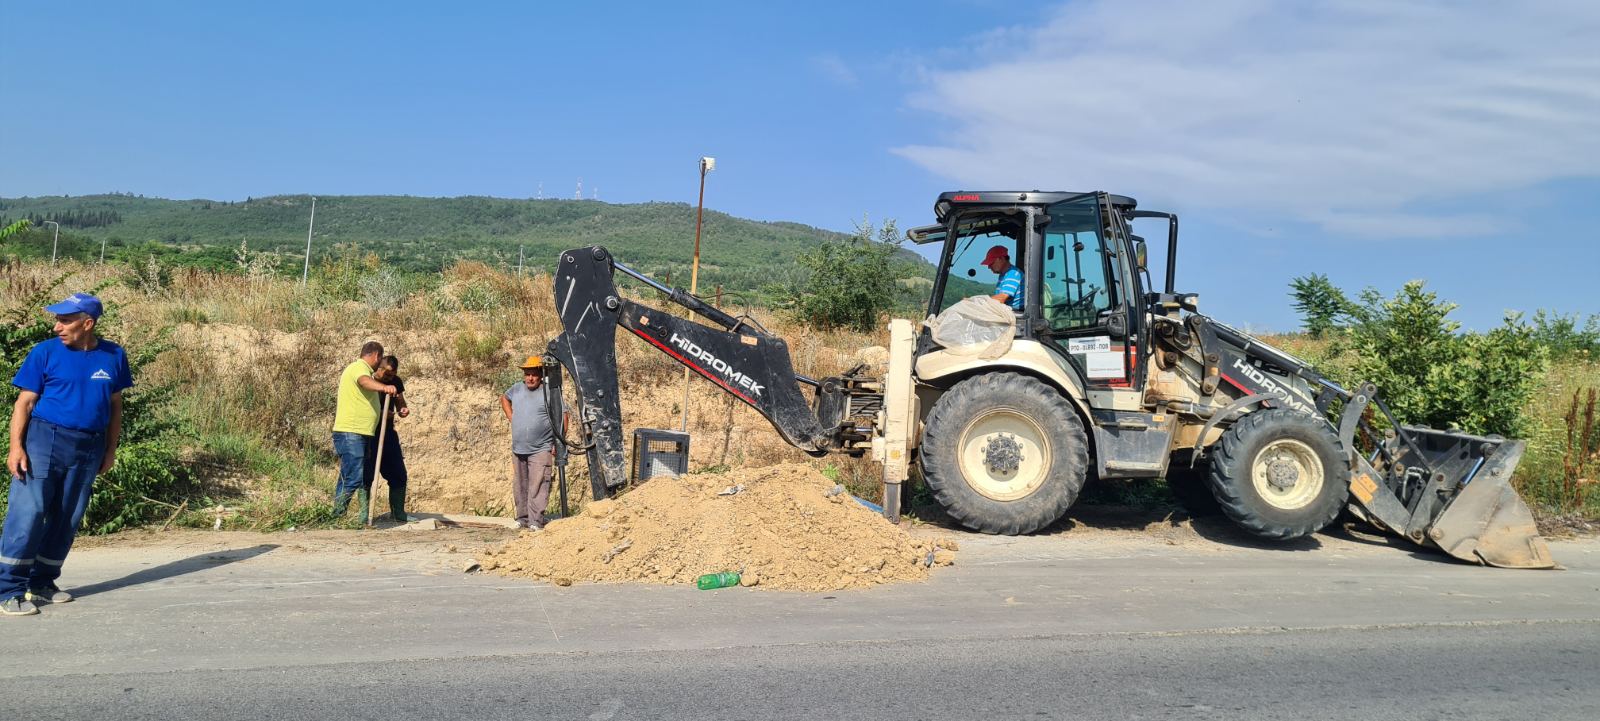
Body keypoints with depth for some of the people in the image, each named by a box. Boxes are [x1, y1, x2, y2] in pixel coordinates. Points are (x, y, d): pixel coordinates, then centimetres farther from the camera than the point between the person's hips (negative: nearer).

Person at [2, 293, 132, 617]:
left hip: (88, 448, 3)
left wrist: (110, 450, 11)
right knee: (28, 512, -8)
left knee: (67, 518, 9)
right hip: (44, 439, -3)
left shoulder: (114, 356, 4)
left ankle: (42, 582, 21)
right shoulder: (45, 352, -3)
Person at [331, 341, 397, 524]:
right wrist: (384, 387, -54)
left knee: (366, 479, 16)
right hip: (350, 433, -11)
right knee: (352, 479, -15)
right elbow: (365, 381, -35)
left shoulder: (362, 369, 24)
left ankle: (365, 518, 23)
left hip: (364, 434, 11)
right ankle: (336, 517, -11)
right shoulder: (359, 367, -9)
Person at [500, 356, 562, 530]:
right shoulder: (517, 389, 8)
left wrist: (559, 443, -12)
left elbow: (563, 416, -7)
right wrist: (510, 416, 14)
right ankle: (522, 518, 24)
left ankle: (536, 521, -8)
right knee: (520, 486, 13)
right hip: (518, 449, 6)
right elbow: (504, 399, 30)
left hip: (540, 450, -6)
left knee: (537, 487, -10)